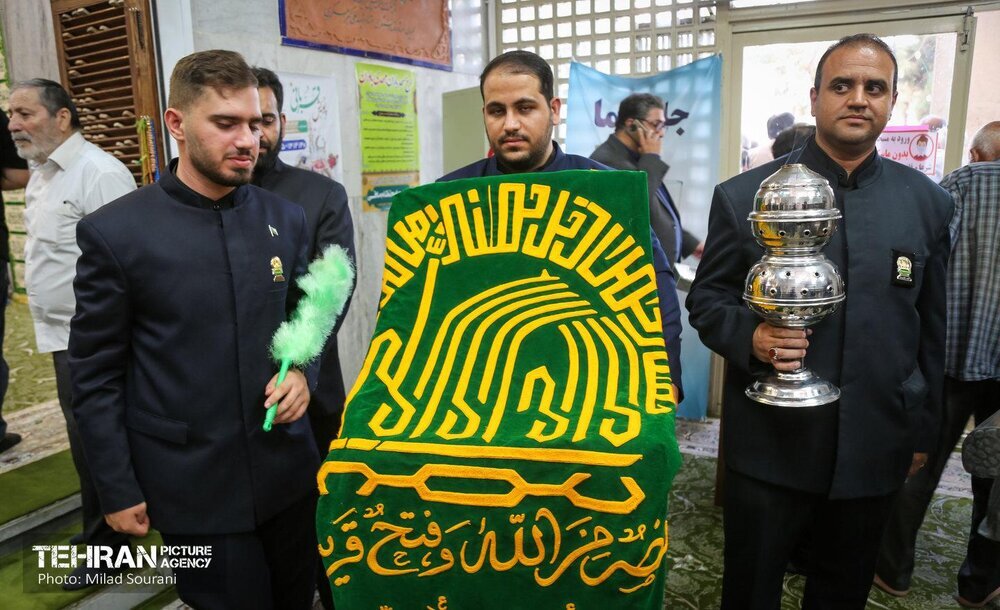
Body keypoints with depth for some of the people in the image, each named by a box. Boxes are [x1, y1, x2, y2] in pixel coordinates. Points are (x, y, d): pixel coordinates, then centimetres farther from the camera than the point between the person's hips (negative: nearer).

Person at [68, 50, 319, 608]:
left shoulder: (286, 218, 1)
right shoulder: (115, 232, -10)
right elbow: (97, 375, -5)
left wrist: (302, 371, -9)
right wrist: (118, 491, -3)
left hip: (288, 468, 4)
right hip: (193, 487, -3)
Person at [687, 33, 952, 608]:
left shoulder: (928, 202, 2)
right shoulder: (743, 195, -6)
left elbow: (931, 328, 9)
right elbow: (706, 300, -1)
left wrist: (923, 431, 13)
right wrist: (750, 336, -22)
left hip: (874, 450, 3)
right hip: (769, 446, -2)